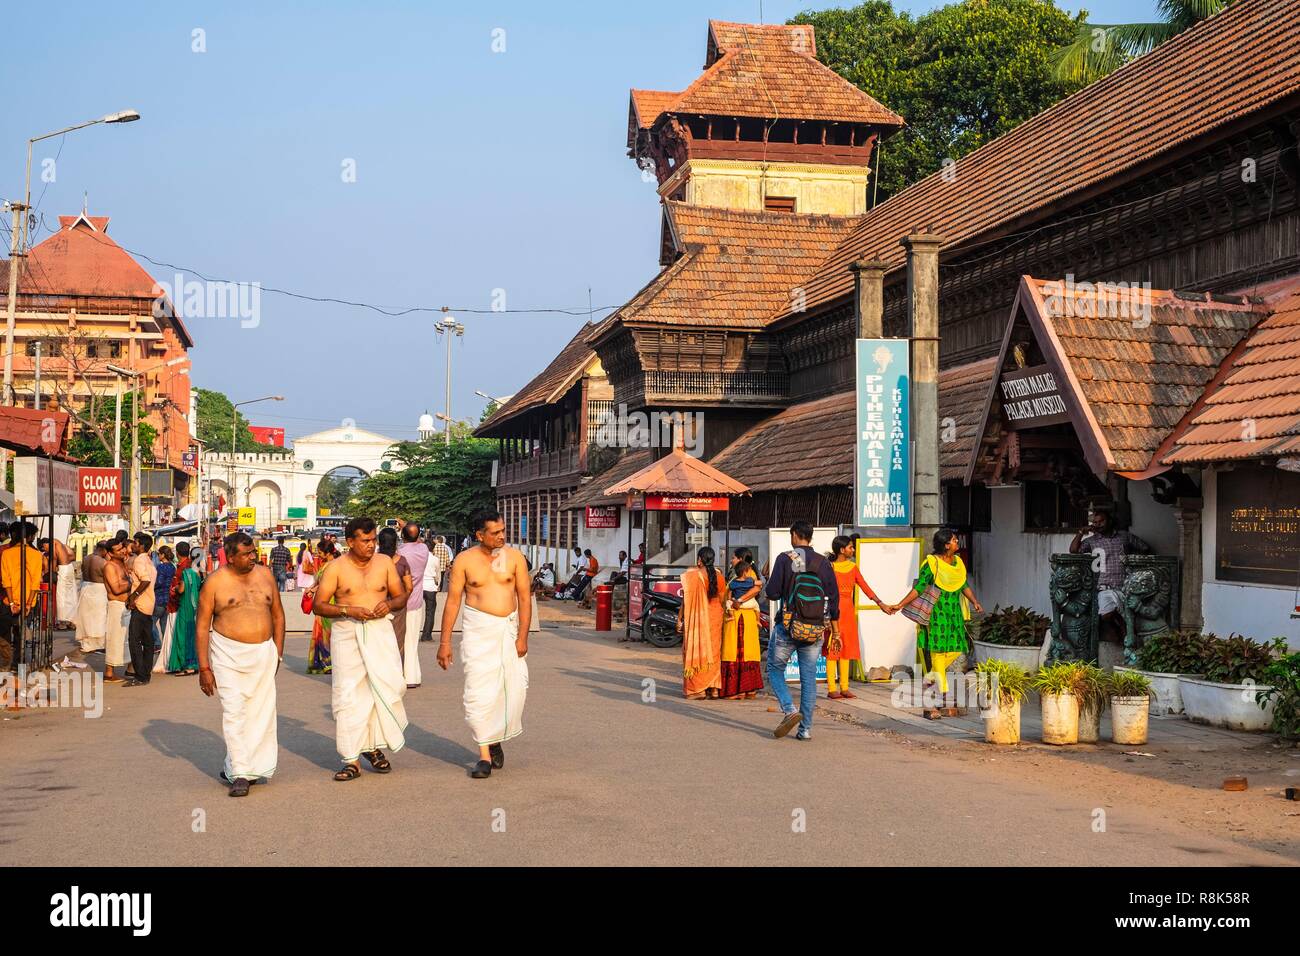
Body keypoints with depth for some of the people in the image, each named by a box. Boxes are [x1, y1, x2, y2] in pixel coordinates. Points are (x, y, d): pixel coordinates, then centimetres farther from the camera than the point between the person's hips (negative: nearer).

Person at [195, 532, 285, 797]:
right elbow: (202, 626, -2)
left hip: (263, 655, 4)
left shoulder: (265, 575, 8)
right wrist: (204, 668, -7)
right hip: (229, 656, -4)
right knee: (234, 713, -9)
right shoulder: (215, 583, -4)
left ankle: (234, 766, 18)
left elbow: (278, 615, 17)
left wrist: (277, 653, 12)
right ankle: (240, 774, -2)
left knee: (261, 713, 3)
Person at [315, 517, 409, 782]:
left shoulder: (385, 562, 9)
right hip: (346, 633, -2)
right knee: (348, 695, -3)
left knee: (387, 686, -9)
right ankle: (352, 760, 5)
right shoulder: (336, 568, 1)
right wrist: (348, 611, -15)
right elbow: (319, 605, -1)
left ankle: (374, 746, 12)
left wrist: (389, 604, -7)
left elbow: (401, 596, 16)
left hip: (380, 630, 2)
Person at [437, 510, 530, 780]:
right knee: (479, 691, -6)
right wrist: (445, 641, 0)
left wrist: (522, 636, -4)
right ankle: (484, 755, 2)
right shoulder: (464, 560, 0)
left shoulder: (514, 558, 3)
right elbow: (453, 601, 2)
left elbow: (525, 597, 3)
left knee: (515, 687, -2)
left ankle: (496, 740, 22)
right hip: (478, 630, -2)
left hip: (509, 629, 2)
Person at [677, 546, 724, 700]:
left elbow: (686, 600, -10)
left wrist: (679, 619, -3)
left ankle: (697, 689, 3)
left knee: (696, 651, 3)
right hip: (715, 618, 4)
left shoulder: (692, 575, -11)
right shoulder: (718, 575, 2)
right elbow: (722, 599, 5)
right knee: (713, 651, 12)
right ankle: (714, 688, 11)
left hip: (697, 618, -4)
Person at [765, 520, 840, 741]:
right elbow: (833, 597, 7)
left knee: (775, 669, 13)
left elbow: (772, 593, -11)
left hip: (787, 626, -3)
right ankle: (806, 728, 7)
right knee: (809, 677, 8)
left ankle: (789, 710, -7)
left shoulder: (785, 559, -6)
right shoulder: (823, 563, 5)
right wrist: (835, 631, 14)